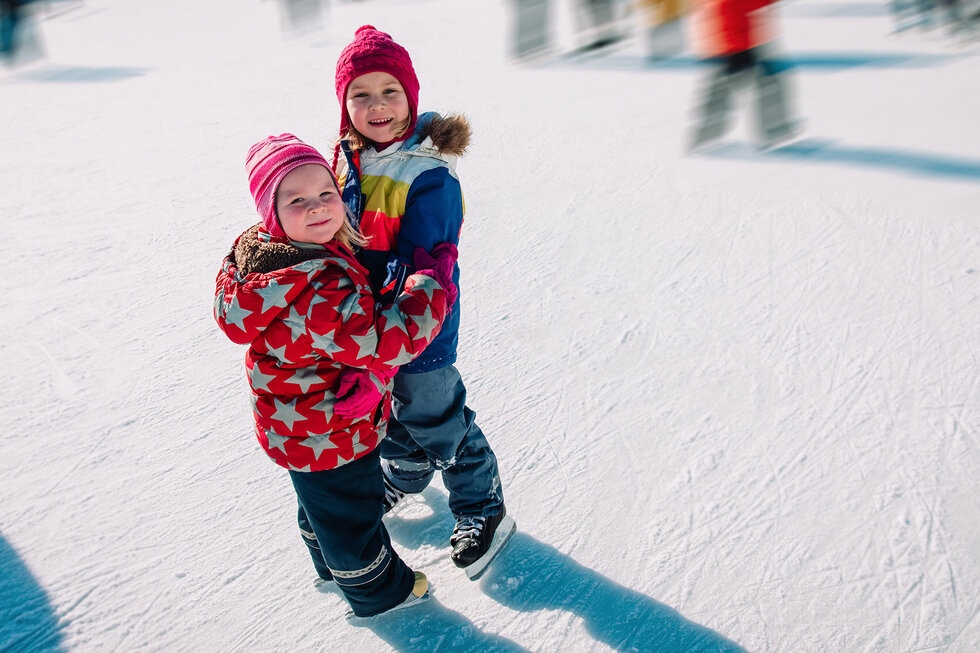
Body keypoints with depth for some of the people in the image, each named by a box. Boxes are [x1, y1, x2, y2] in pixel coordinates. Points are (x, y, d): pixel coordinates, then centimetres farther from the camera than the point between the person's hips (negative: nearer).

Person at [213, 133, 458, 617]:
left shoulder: (269, 254, -8)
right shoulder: (321, 292, -40)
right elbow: (391, 339, -35)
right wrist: (432, 279, -24)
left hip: (295, 427, 9)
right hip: (333, 439, -9)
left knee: (321, 501, 33)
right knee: (351, 513, 18)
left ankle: (331, 561, 60)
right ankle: (377, 589, 44)